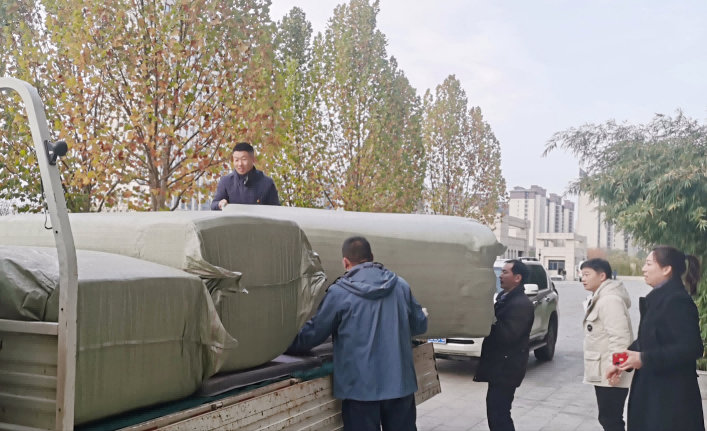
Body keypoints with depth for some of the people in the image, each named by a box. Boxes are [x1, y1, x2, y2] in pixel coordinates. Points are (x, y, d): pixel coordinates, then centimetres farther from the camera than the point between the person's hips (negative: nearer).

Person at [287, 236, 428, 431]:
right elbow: (420, 325, 13)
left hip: (360, 387, -3)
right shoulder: (400, 286, 2)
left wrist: (286, 345, 17)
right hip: (400, 383, 4)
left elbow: (313, 333, -2)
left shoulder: (338, 293, -9)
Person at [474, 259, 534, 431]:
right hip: (499, 366, 10)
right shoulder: (504, 298, 14)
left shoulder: (521, 304, -17)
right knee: (498, 413, 16)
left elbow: (508, 335, -24)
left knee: (498, 414, -9)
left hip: (506, 368, -10)